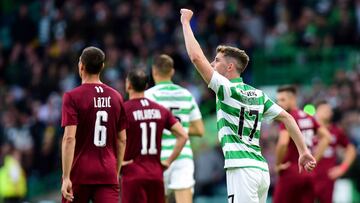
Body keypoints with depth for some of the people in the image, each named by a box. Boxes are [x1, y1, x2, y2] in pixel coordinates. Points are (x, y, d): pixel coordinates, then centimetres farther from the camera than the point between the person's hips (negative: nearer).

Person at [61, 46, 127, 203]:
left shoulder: (72, 97, -7)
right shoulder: (116, 97, 7)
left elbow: (69, 138, -15)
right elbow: (122, 140, 11)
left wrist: (66, 177, -15)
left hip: (80, 173, -2)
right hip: (108, 175, 2)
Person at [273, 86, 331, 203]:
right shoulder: (308, 118, 13)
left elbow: (283, 143, -25)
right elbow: (326, 137, 13)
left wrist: (278, 164, -10)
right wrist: (314, 160, 11)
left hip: (291, 171, -7)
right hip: (308, 173, 7)